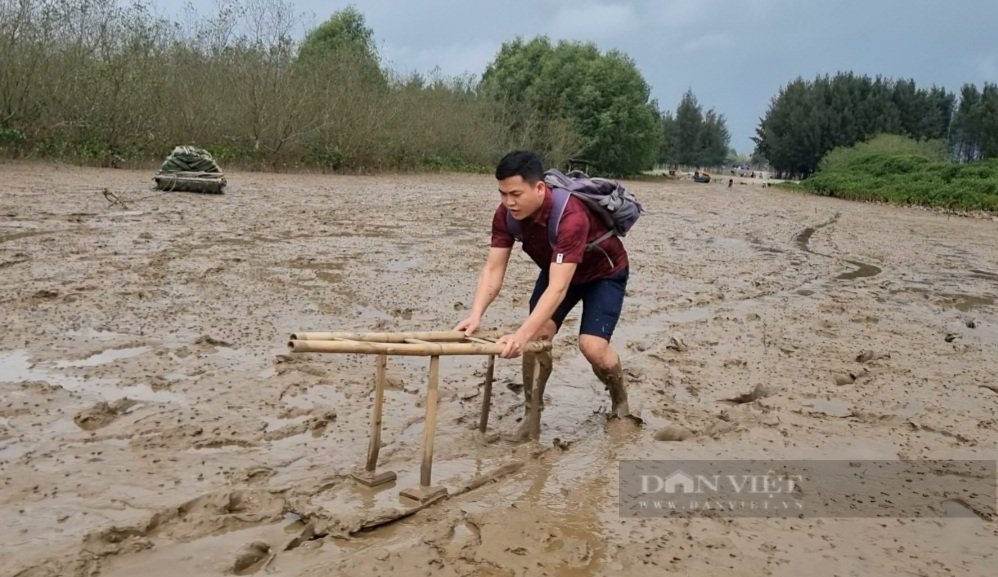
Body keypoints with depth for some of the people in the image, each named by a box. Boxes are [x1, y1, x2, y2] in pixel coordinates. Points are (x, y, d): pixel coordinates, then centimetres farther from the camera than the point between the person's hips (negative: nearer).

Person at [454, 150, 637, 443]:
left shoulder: (571, 216, -43)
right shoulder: (506, 214, -23)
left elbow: (558, 288, -49)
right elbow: (493, 269, -24)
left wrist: (521, 335, -58)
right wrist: (475, 316, -40)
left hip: (605, 273, -5)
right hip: (557, 271, 5)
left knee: (592, 346, -19)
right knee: (538, 335, -13)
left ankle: (620, 402, 12)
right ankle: (531, 419, 0)